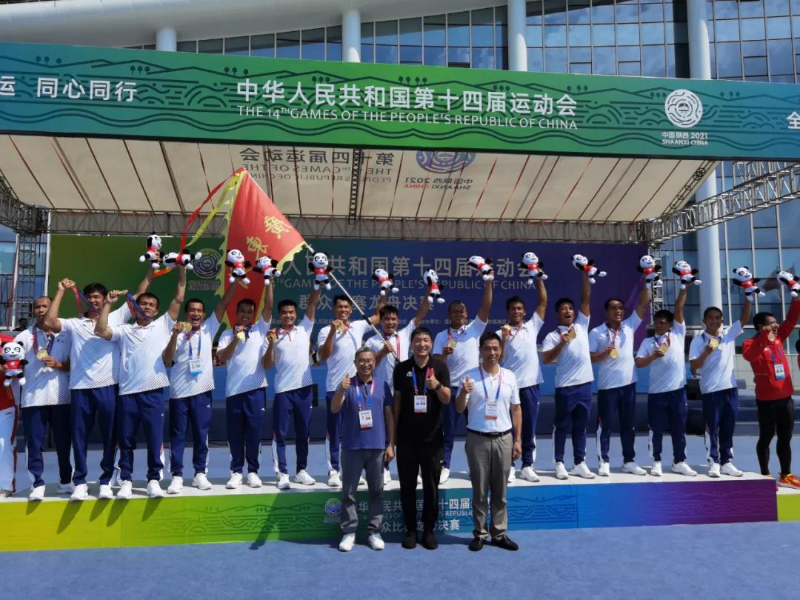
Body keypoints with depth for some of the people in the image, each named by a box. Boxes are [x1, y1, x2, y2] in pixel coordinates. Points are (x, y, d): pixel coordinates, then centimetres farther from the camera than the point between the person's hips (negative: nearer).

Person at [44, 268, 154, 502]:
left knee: (109, 437, 6)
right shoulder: (74, 324, 11)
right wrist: (61, 292, 0)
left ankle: (106, 481, 18)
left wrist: (152, 266, 4)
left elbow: (140, 292, 8)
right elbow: (49, 322, -6)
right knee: (79, 437, 6)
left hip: (108, 387, 0)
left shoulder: (116, 318, 9)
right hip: (80, 389, 1)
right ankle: (80, 482, 18)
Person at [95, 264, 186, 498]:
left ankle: (154, 480, 13)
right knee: (126, 440, 8)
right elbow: (100, 331, -3)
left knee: (155, 438, 2)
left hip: (154, 392, -1)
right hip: (128, 393, 1)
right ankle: (126, 481, 19)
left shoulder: (163, 325, 11)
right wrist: (108, 304, -5)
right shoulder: (124, 330, 12)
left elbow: (179, 298, 7)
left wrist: (181, 268, 2)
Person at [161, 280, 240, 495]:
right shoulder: (176, 333, 2)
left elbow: (224, 304, 0)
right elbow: (166, 361, -8)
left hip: (202, 391, 2)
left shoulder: (208, 329, 7)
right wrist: (175, 336, -19)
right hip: (179, 392, -1)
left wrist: (234, 281, -8)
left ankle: (200, 473, 18)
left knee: (201, 435, 8)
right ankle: (177, 476, 11)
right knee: (177, 436, 5)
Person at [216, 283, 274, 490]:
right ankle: (236, 471, 16)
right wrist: (236, 339, -14)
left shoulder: (260, 329, 8)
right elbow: (221, 358, -4)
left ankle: (253, 471, 15)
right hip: (234, 390, 1)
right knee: (235, 433, 6)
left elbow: (269, 306, -2)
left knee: (254, 431, 4)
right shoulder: (227, 334, 8)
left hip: (256, 389, 0)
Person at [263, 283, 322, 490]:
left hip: (304, 388, 2)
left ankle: (301, 471, 22)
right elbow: (266, 366, -2)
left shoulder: (304, 328, 8)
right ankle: (282, 474, 9)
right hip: (283, 390, -2)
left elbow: (312, 302, 1)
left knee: (303, 433, 10)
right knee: (280, 434, 1)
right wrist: (271, 344, -15)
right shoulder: (274, 335, 2)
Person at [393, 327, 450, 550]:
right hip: (406, 438, 1)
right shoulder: (401, 368, -1)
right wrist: (393, 432, 4)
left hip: (432, 437, -1)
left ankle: (429, 530, 22)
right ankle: (410, 530, 21)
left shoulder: (440, 367, -4)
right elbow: (397, 401, 4)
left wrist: (437, 385, -30)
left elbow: (446, 400, -9)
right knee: (407, 486, 8)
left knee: (431, 486, 8)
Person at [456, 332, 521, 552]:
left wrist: (518, 439, 4)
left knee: (500, 491, 10)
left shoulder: (509, 376, 3)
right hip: (478, 439, -2)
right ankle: (480, 534, 18)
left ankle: (500, 534, 20)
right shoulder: (470, 376, -4)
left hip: (503, 439, 2)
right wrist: (463, 393, -24)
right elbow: (459, 409, -3)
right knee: (480, 490, 7)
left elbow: (516, 409, 8)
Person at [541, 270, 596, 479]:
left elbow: (586, 298, 4)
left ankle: (579, 464, 20)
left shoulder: (582, 325, 10)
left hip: (585, 384, 4)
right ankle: (559, 464, 14)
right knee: (562, 426, 5)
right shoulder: (553, 335, -2)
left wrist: (585, 274, -2)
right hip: (565, 387, -4)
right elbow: (545, 359, -12)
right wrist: (563, 343, -20)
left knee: (580, 426, 12)